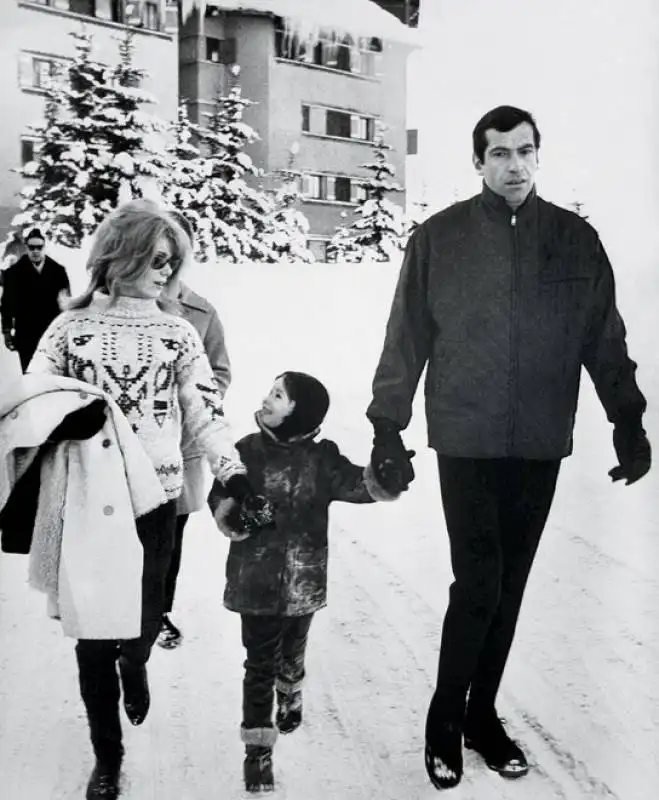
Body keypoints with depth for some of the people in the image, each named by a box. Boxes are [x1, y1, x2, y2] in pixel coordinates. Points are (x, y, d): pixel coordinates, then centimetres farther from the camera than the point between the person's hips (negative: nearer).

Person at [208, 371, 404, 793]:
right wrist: (233, 515, -20)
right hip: (256, 581, -1)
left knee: (292, 654, 23)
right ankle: (258, 747, 11)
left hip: (303, 582, 1)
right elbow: (218, 498, 1)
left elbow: (359, 484, -16)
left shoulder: (321, 458, -6)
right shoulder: (248, 451, -5)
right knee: (260, 662, 1)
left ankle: (291, 698, 55)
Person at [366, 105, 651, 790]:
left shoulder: (576, 240, 5)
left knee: (508, 588, 11)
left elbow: (606, 342, 10)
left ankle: (482, 714, 29)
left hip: (540, 447, 3)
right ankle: (445, 720, 16)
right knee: (479, 584, -6)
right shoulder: (439, 238, -2)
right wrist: (387, 429, -1)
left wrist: (628, 423, 8)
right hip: (466, 443, -3)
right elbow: (405, 342, 0)